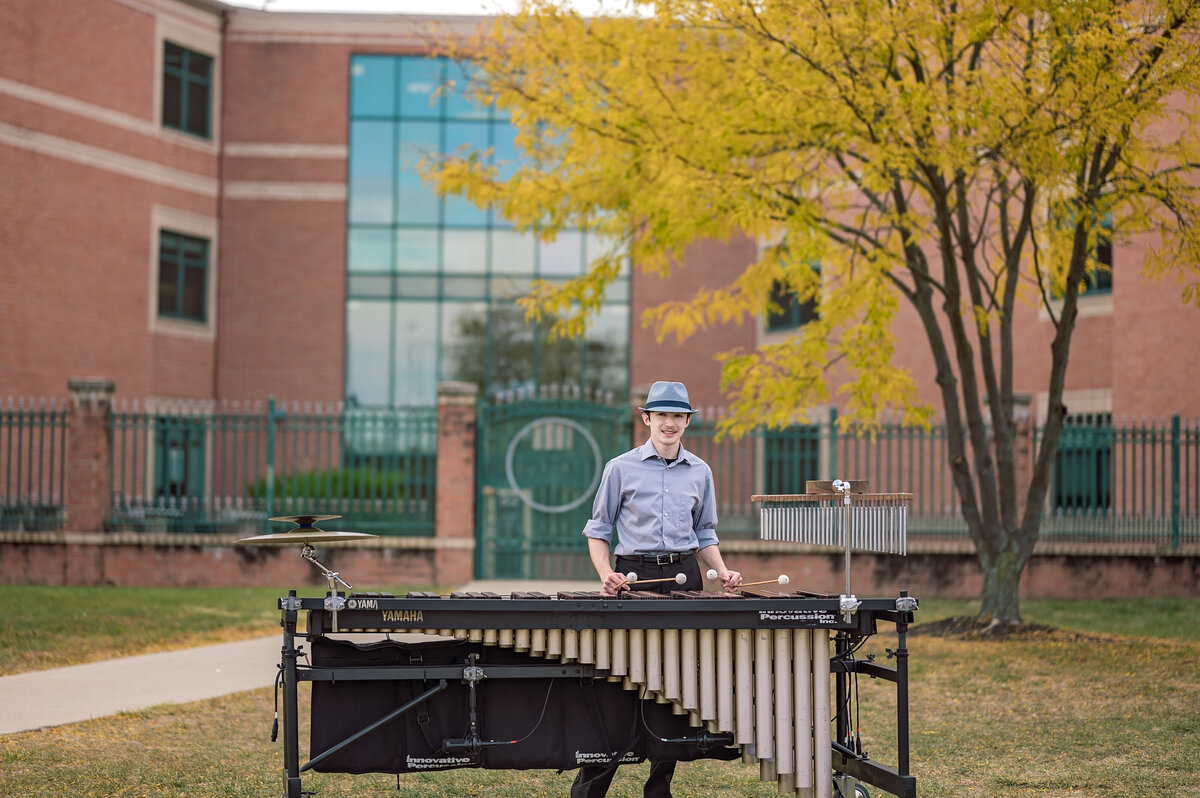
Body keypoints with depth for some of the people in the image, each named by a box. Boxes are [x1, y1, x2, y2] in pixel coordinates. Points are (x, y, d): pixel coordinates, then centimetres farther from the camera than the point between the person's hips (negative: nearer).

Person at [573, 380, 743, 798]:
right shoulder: (621, 468, 2)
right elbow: (598, 530, 6)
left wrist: (722, 570, 1)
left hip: (684, 576, 3)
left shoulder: (700, 472, 11)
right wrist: (606, 574, -10)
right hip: (635, 575, -3)